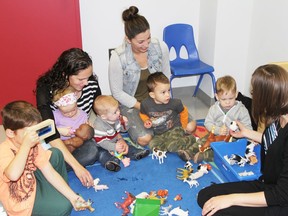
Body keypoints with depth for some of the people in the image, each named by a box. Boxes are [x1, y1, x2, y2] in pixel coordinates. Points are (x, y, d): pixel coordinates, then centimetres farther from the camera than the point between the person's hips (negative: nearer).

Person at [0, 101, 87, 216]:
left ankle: (55, 193, 18)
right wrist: (26, 145, -48)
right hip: (21, 203, -7)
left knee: (55, 154, 4)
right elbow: (13, 175, -52)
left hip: (33, 183, 7)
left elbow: (49, 172, -8)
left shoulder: (34, 145, -10)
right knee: (64, 206, -18)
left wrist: (72, 195, -12)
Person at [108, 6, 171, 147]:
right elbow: (117, 93, -14)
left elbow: (166, 77, 2)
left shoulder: (161, 47, -14)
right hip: (130, 103, -3)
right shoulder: (118, 57, -24)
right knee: (144, 139, -26)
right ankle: (130, 123, 8)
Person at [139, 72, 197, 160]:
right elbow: (143, 114, 10)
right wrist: (147, 120, -10)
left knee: (171, 145, -29)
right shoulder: (145, 104, -14)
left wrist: (184, 126, 13)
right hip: (159, 134, 4)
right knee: (153, 145, -22)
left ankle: (191, 139, -4)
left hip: (174, 129, -4)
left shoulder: (174, 103, -18)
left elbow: (183, 112, 4)